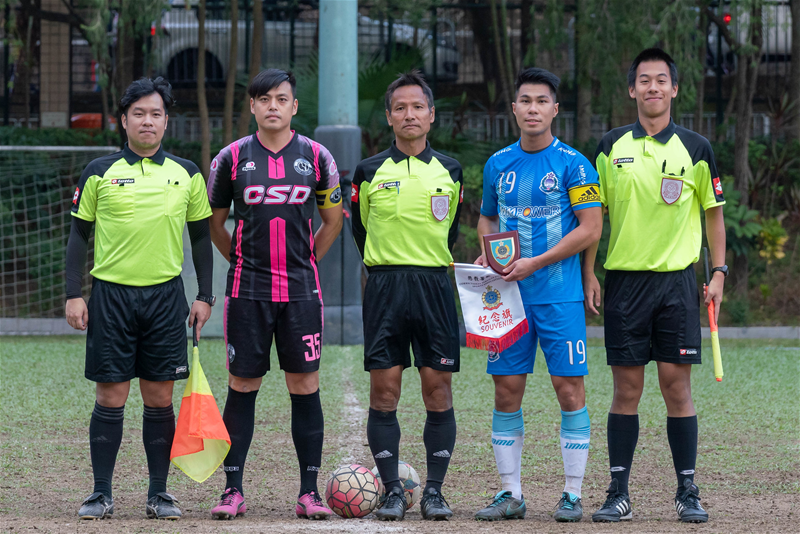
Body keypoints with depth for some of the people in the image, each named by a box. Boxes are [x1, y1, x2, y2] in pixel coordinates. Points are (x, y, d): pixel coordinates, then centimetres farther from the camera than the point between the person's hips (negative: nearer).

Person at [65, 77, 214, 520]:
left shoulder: (187, 174, 8)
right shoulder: (100, 173, 2)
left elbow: (201, 237, 14)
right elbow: (79, 236, 5)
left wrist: (205, 296, 8)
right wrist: (74, 295, -2)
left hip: (165, 296, 2)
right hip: (111, 294, -1)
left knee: (160, 397, 2)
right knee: (111, 397, -1)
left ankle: (159, 494, 10)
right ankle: (102, 494, 5)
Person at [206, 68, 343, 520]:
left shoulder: (316, 157, 3)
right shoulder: (232, 158, 2)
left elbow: (333, 220, 14)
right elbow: (215, 222, 13)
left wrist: (305, 263, 10)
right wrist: (243, 261, 9)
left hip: (301, 291, 0)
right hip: (247, 291, 0)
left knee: (306, 388, 1)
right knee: (242, 387, 1)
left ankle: (310, 492, 5)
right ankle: (234, 490, 6)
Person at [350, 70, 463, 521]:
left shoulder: (449, 172, 8)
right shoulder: (370, 172, 5)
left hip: (435, 286, 1)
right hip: (384, 288, 0)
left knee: (438, 389, -2)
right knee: (384, 390, -3)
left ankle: (435, 489, 3)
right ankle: (392, 490, 2)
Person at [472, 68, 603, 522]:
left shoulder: (572, 164, -4)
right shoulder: (499, 164, 10)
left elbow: (591, 229, -8)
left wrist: (536, 262, -14)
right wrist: (488, 253, 3)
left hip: (560, 295, -4)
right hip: (509, 294, 4)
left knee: (569, 389, -5)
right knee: (507, 392, 3)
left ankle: (573, 494, 2)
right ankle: (511, 493, 10)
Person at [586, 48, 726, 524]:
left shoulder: (695, 149, 3)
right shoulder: (611, 147, 5)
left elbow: (713, 213, 10)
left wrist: (720, 272, 2)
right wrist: (589, 273, 3)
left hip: (677, 280, -1)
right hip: (624, 279, 1)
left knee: (677, 387, -2)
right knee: (627, 390, 1)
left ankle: (688, 491, 5)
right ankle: (619, 494, 5)